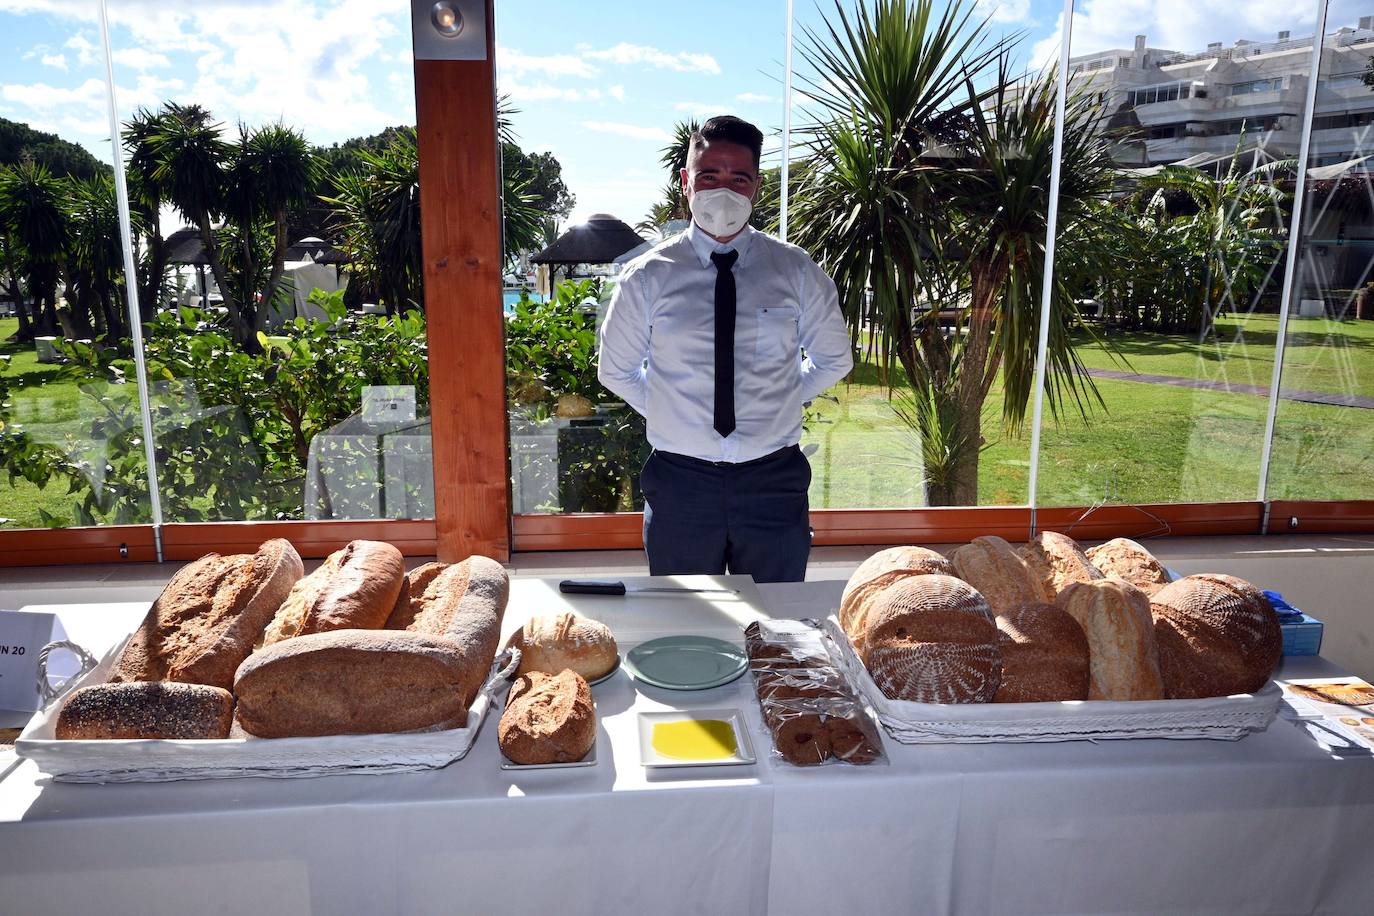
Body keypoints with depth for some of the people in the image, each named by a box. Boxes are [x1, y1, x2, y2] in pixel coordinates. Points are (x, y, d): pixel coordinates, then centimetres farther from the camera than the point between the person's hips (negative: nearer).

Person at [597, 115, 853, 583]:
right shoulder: (647, 276, -2)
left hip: (773, 481, 1)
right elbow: (615, 370, 11)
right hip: (680, 480, 0)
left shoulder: (797, 272, 0)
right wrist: (670, 413, 5)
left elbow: (833, 360, 14)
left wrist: (778, 403, 7)